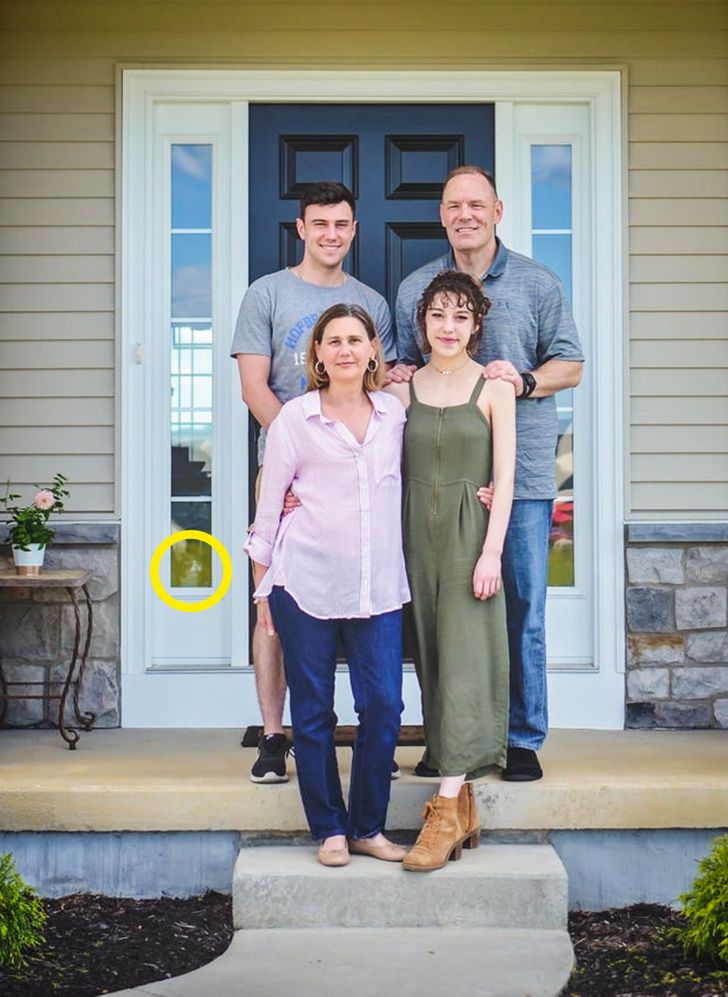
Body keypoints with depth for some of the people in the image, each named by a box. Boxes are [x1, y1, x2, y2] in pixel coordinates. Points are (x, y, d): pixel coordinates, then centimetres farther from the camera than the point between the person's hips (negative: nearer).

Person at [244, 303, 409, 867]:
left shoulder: (395, 413, 10)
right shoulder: (294, 419, 2)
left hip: (379, 586, 2)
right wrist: (263, 588, 5)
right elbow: (268, 507, 6)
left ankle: (368, 828, 13)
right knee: (313, 712, 3)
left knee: (384, 705, -3)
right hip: (307, 582, -2)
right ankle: (330, 830, 15)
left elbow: (411, 486, 21)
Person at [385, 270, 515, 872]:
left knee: (464, 663, -9)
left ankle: (447, 810, -10)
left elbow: (504, 477, -3)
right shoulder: (403, 389, 10)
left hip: (472, 535, -3)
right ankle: (465, 808, 13)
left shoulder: (494, 388, 1)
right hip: (419, 535, 4)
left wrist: (491, 552, -11)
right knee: (433, 663, 5)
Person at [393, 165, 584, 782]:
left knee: (522, 605, -1)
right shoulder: (415, 288, 13)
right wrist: (403, 378, -4)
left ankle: (524, 737, 10)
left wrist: (523, 381, -11)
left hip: (521, 472, -2)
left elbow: (570, 364, 7)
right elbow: (405, 369, 19)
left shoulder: (538, 284, 7)